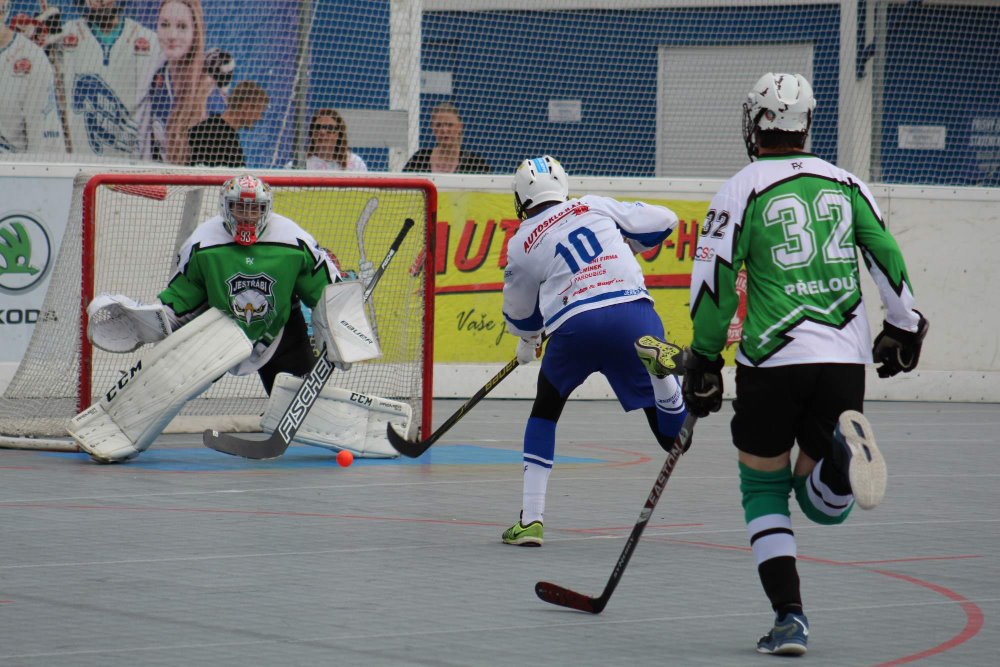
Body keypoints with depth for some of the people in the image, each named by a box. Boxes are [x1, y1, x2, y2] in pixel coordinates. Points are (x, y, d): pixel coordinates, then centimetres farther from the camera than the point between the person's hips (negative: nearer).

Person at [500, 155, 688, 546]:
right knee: (673, 433, 4)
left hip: (574, 326, -1)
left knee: (545, 409, 25)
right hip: (632, 312, 1)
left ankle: (531, 520, 17)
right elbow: (662, 221, 22)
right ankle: (655, 357, -30)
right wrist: (626, 246, 41)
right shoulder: (596, 207, 20)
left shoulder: (522, 244, 17)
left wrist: (528, 344, 50)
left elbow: (520, 315, 28)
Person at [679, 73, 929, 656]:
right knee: (826, 504, 14)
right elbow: (888, 258, 10)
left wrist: (704, 360, 5)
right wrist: (904, 328, 24)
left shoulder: (743, 191, -1)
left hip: (773, 358, -3)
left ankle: (790, 617, -2)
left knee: (764, 487, 12)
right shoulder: (845, 183, 11)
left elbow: (715, 281, -5)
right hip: (846, 357, 3)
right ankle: (843, 449, -22)